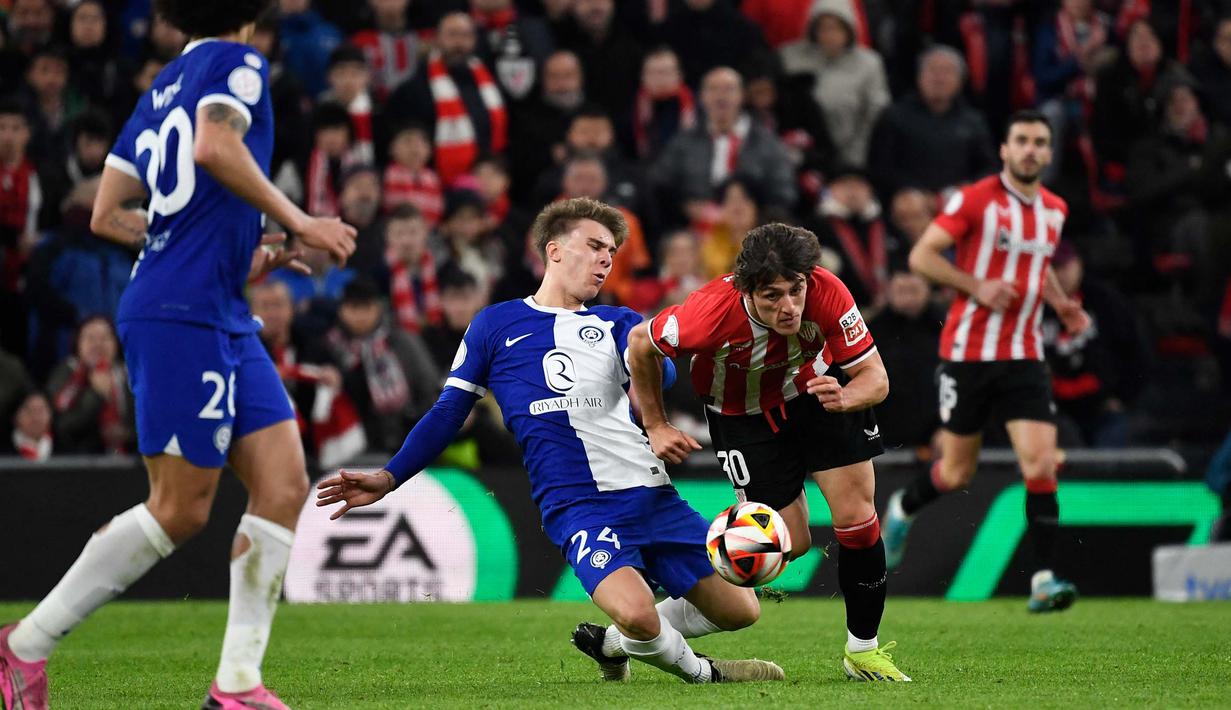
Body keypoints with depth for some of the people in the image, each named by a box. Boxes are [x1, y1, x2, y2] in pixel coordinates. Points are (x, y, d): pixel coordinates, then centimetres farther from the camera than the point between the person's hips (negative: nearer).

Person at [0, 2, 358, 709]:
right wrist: (299, 221, -17)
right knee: (180, 510, -6)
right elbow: (215, 147, -25)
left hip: (226, 320, 9)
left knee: (284, 486, 1)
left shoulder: (163, 86, 20)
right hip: (182, 316, -9)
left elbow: (107, 214, 19)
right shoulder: (236, 63, -4)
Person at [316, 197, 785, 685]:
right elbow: (448, 414, 11)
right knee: (636, 611, -30)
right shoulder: (496, 325, 10)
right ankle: (700, 672, 5)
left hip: (650, 493, 4)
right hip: (577, 505, -4)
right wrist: (389, 478, 0)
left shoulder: (616, 323, 17)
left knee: (739, 610, 3)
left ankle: (612, 643, 25)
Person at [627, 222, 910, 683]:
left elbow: (875, 378, -24)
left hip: (814, 389, 2)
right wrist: (656, 427, -9)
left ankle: (863, 651, 11)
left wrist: (844, 398, -47)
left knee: (858, 515, -6)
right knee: (791, 542, -7)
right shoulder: (715, 311, -37)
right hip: (742, 413, -2)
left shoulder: (827, 294, -33)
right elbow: (640, 343, -16)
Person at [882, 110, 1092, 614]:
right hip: (967, 353, -4)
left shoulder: (1054, 209, 8)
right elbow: (922, 255, -10)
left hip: (1023, 358, 4)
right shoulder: (975, 200, -10)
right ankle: (902, 509, 40)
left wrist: (1061, 303, 9)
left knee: (1041, 465, -13)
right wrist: (977, 286, -21)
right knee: (956, 474, 7)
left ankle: (1044, 581, -12)